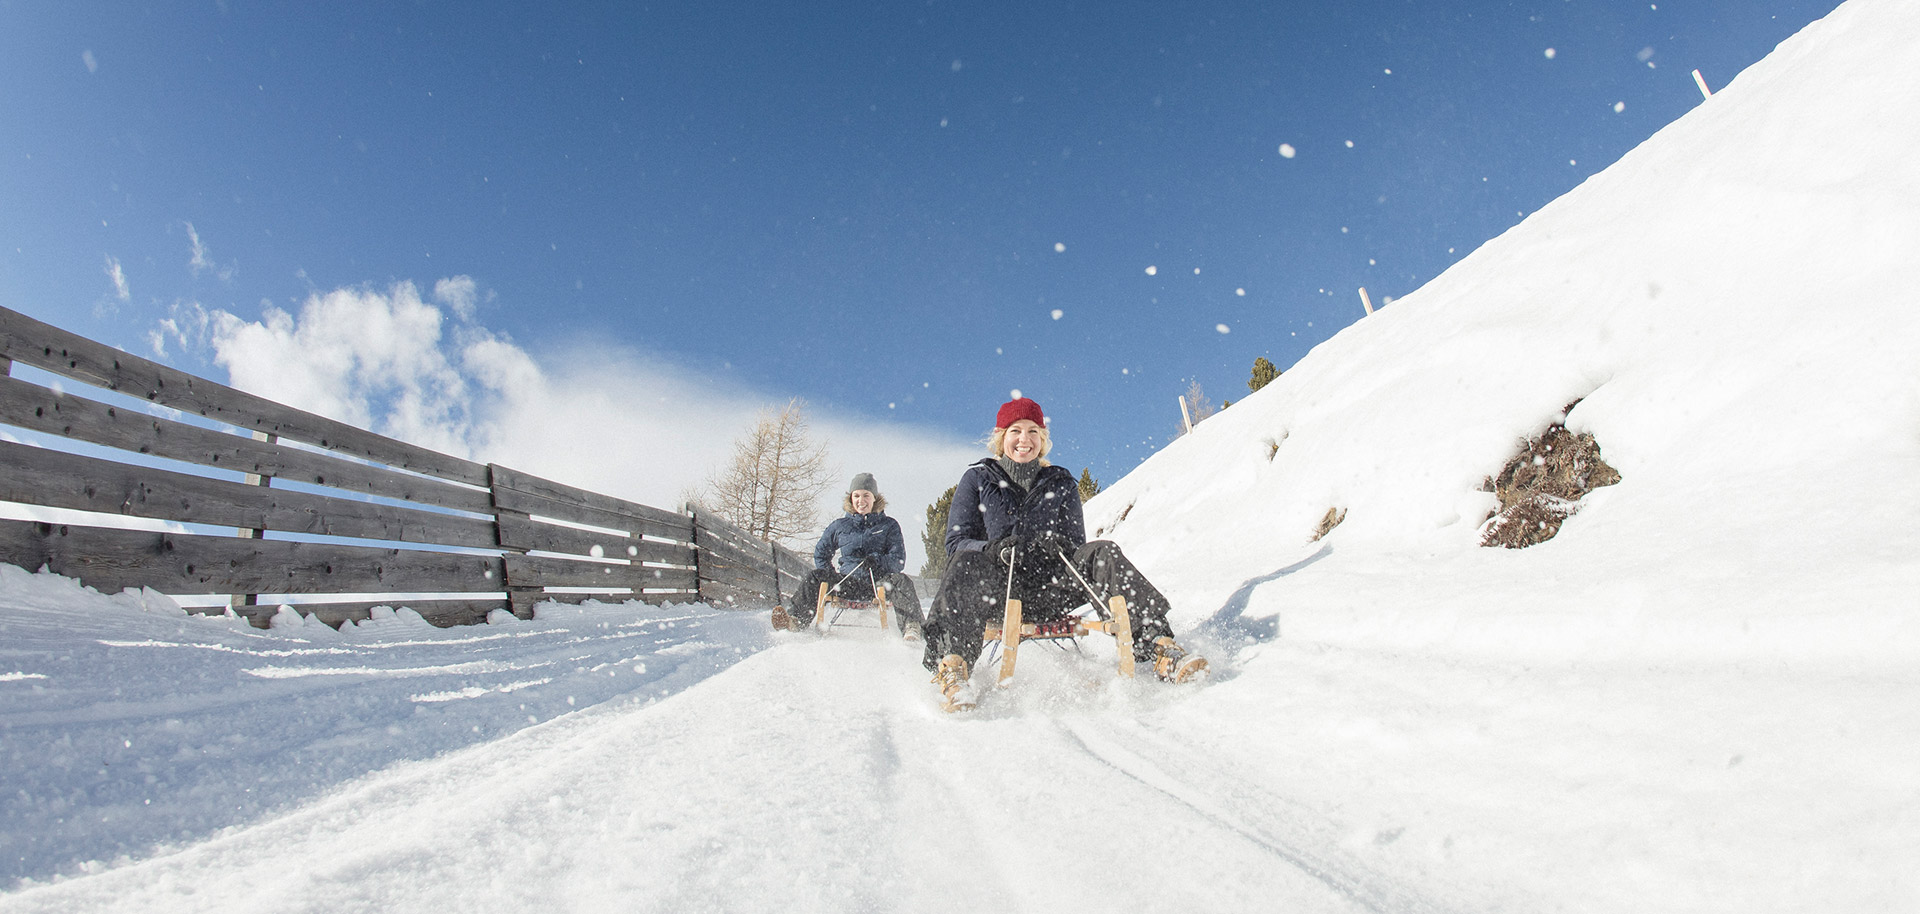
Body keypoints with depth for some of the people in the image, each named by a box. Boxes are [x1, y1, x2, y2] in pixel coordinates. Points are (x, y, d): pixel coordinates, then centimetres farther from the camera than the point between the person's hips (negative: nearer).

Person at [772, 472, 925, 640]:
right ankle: (796, 619, -28)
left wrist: (877, 561, -23)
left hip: (879, 584, -2)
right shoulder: (840, 525, 14)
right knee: (814, 578, -19)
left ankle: (911, 627, -50)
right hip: (849, 584, 3)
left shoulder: (889, 525, 9)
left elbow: (898, 561, -1)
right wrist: (831, 578, 8)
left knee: (900, 581, -34)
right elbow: (821, 554, 25)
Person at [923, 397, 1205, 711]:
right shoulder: (977, 479, 10)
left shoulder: (1061, 483, 16)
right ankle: (954, 665, -52)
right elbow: (957, 542, 3)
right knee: (967, 563, -34)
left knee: (1102, 553, -22)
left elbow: (1076, 545, 13)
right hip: (994, 590, -2)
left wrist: (1059, 546, -14)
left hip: (1049, 590, 2)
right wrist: (992, 549, -20)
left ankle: (1156, 645, -33)